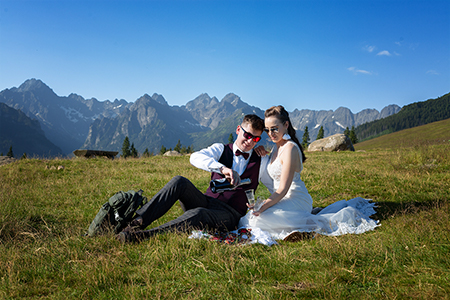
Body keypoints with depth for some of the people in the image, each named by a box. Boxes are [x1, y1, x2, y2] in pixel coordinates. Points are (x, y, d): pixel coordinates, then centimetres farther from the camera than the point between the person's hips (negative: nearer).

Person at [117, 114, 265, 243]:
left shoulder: (259, 161, 12)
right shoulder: (221, 149, 10)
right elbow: (195, 157, -14)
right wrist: (223, 169, -31)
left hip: (230, 214, -2)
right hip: (207, 202, 3)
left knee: (198, 214, -37)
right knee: (179, 182, -26)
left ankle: (143, 235, -46)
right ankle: (139, 221, -33)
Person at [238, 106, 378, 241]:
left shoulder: (290, 148, -18)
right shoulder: (277, 148, 11)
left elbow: (282, 190, -22)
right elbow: (266, 178, 17)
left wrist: (263, 207, -30)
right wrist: (263, 156, 3)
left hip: (295, 200, -10)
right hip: (284, 200, 10)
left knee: (260, 220, -29)